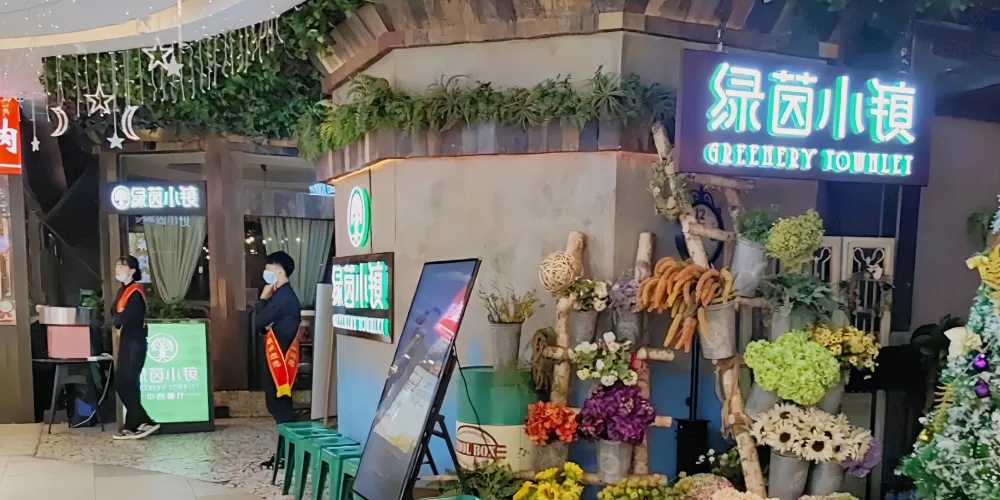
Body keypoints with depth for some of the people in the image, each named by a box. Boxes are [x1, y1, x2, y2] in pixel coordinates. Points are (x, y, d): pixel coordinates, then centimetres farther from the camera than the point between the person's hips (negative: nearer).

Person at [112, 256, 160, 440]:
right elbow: (117, 315, 11)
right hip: (126, 343, 9)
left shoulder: (135, 292, -14)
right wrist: (118, 323, -9)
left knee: (128, 384, -4)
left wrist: (117, 321, -3)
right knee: (121, 383, 7)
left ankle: (132, 426, 6)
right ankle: (142, 422, 14)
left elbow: (124, 317, -24)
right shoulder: (123, 290, 14)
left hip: (135, 343, -9)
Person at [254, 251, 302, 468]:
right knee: (278, 405, 14)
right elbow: (265, 324, 16)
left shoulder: (281, 296, -18)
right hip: (278, 358, 10)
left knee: (280, 406, -4)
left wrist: (263, 298, -4)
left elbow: (259, 323, -14)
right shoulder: (283, 295, 16)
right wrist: (266, 312, -5)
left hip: (280, 359, -10)